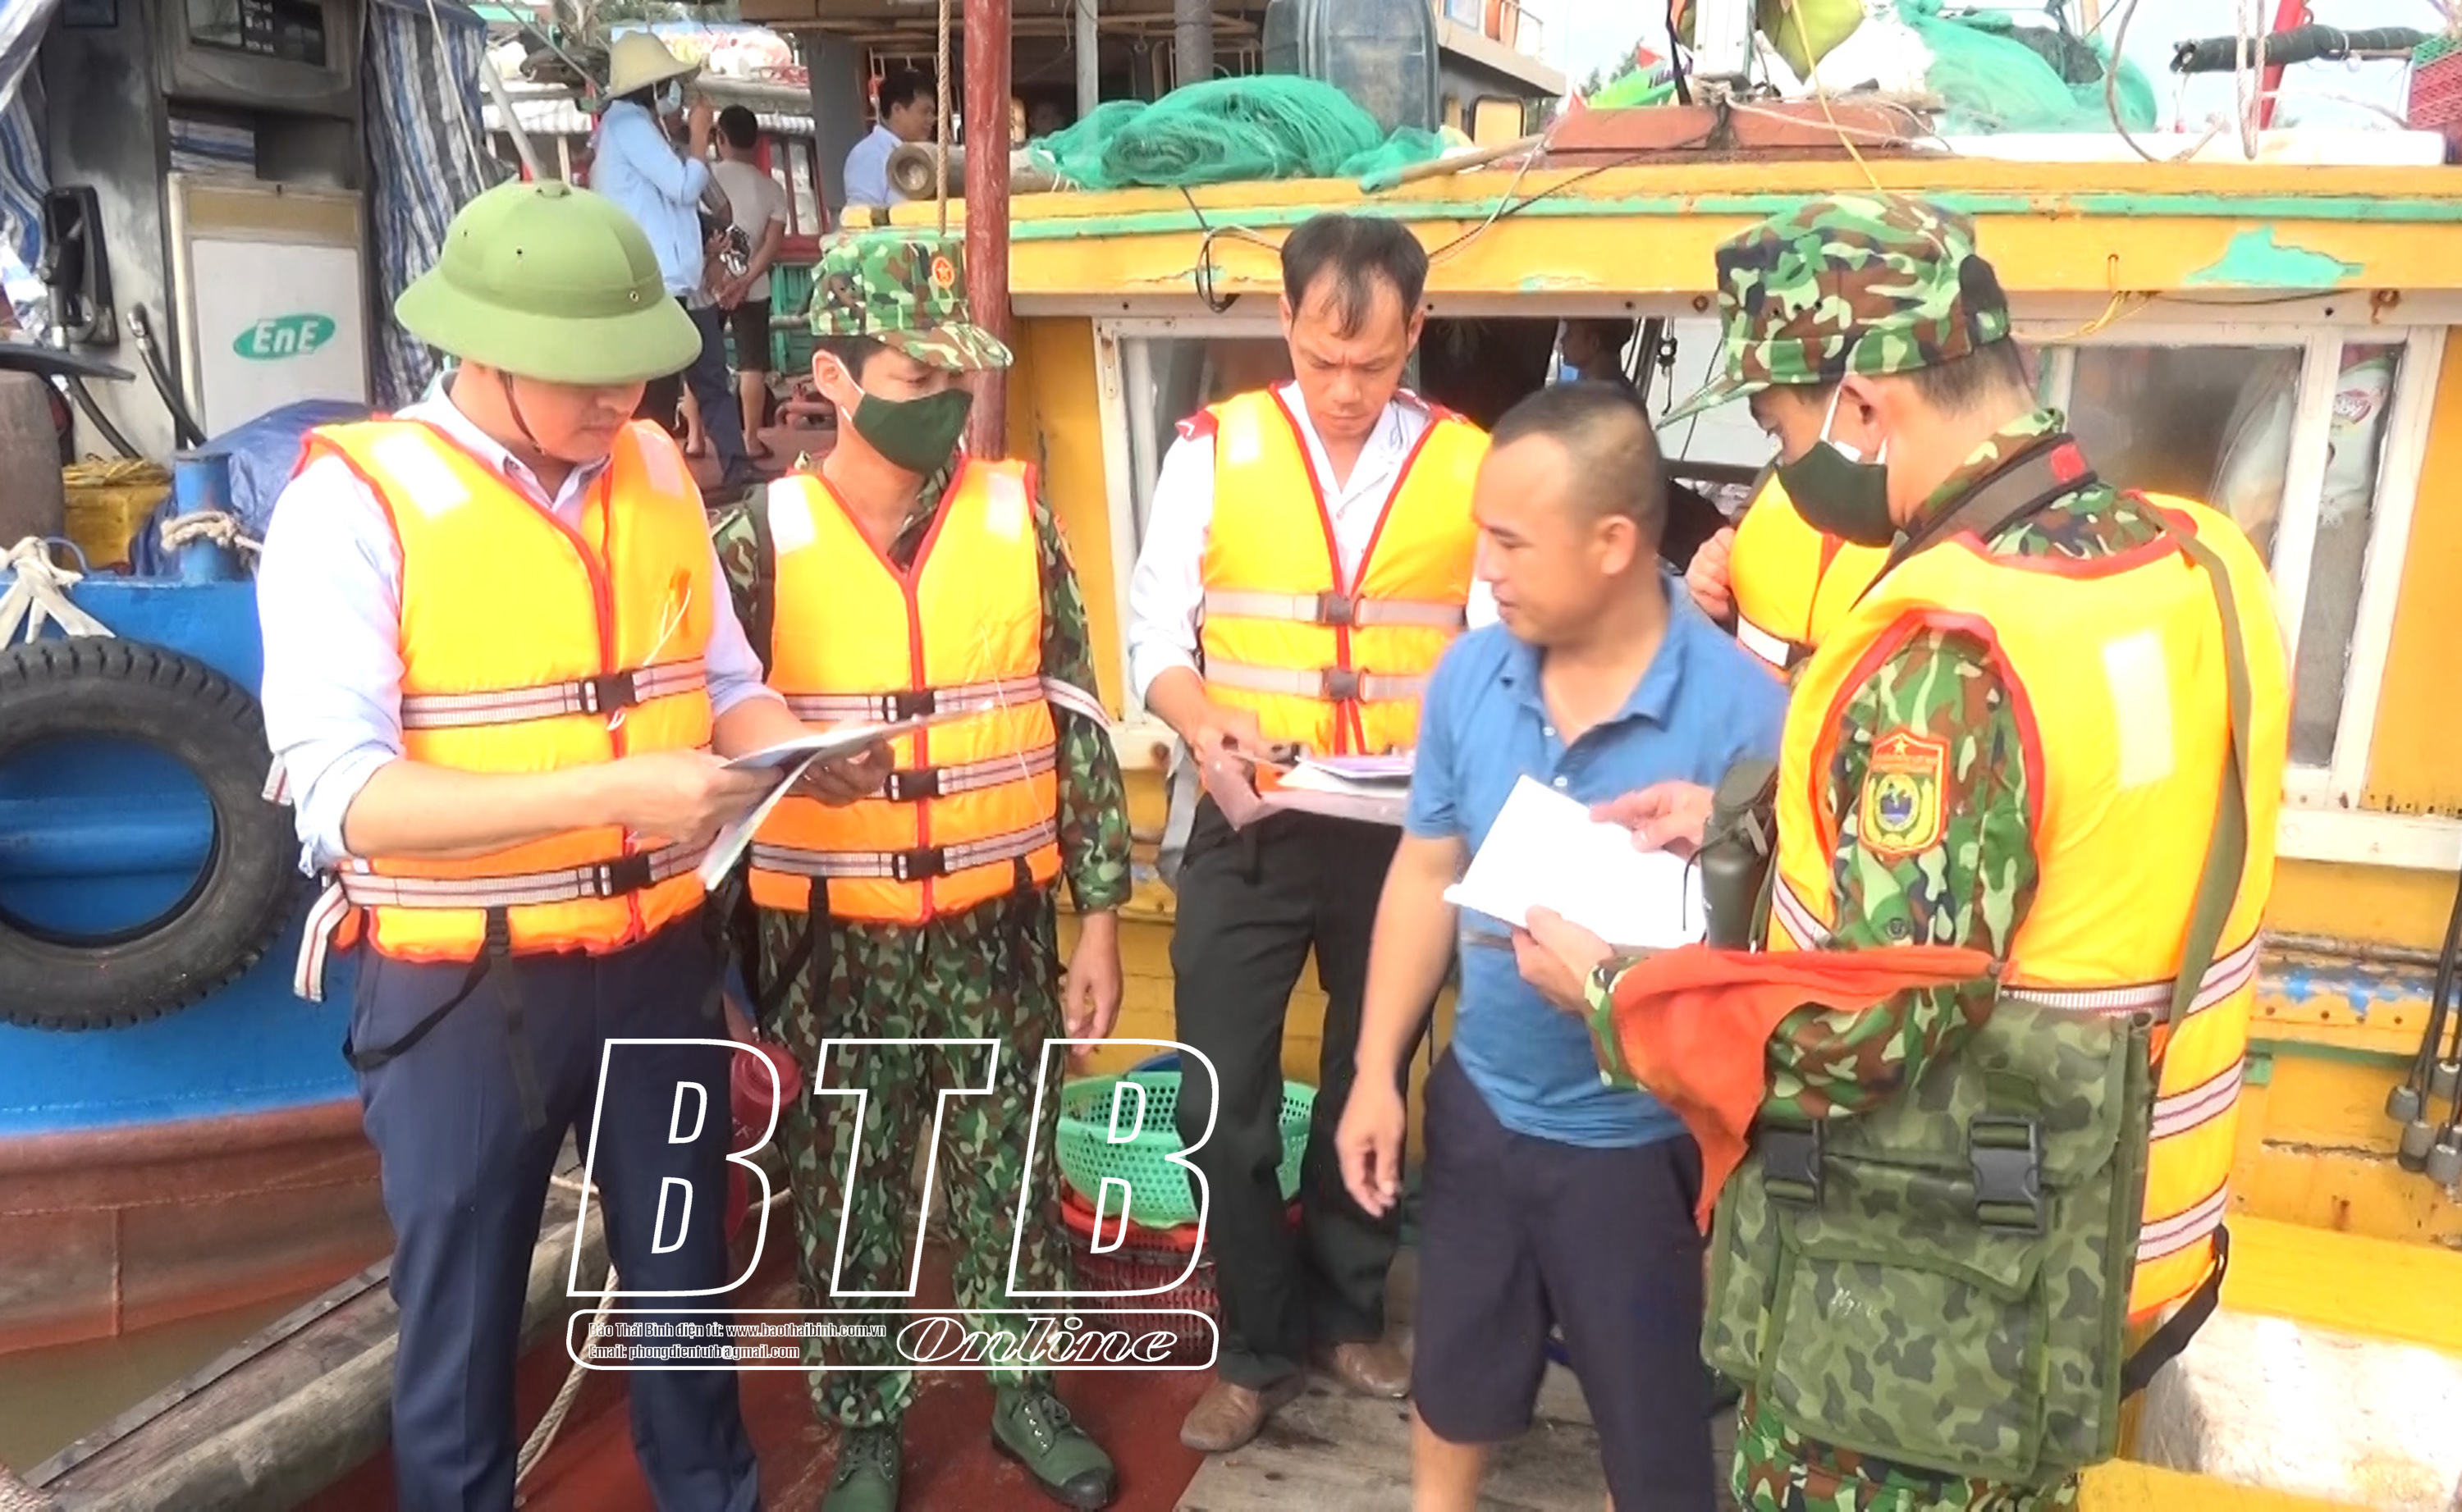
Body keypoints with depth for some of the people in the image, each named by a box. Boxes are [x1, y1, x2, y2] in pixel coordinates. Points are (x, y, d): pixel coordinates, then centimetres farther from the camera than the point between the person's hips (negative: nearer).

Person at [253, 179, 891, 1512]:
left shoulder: (653, 471, 3)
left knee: (681, 1280, 23)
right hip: (466, 991, -5)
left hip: (659, 962, 5)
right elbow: (339, 795, -23)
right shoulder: (353, 502, -15)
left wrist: (804, 749, -13)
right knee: (461, 1324, 13)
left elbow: (724, 681, 9)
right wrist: (612, 790, -32)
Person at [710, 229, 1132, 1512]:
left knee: (1011, 1177, 15)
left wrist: (1098, 919, 1)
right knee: (846, 1201, 13)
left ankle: (1025, 1390, 38)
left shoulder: (1020, 525, -3)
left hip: (998, 933, 1)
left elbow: (1078, 729, 2)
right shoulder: (759, 545, -8)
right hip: (832, 947, -1)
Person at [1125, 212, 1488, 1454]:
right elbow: (1156, 630, -2)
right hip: (1241, 827, 0)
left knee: (1372, 1087, 18)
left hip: (1399, 835, 1)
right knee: (1222, 1101, 5)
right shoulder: (1215, 446, -3)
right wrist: (1203, 719, -22)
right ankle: (1260, 1342, 27)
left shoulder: (1470, 467, -2)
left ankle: (1347, 1312, 40)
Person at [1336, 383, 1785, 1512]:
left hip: (1644, 1138, -4)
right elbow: (1425, 875, 2)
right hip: (1479, 1101, 5)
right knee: (1454, 1376, 26)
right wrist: (1377, 1071, 2)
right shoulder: (1469, 674, -8)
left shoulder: (1738, 711, -23)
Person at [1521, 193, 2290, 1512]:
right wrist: (1750, 815, 8)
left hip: (1935, 1294, -8)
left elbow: (1857, 1037, -28)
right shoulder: (2201, 559, -2)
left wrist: (1604, 986, -13)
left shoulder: (1949, 645, -29)